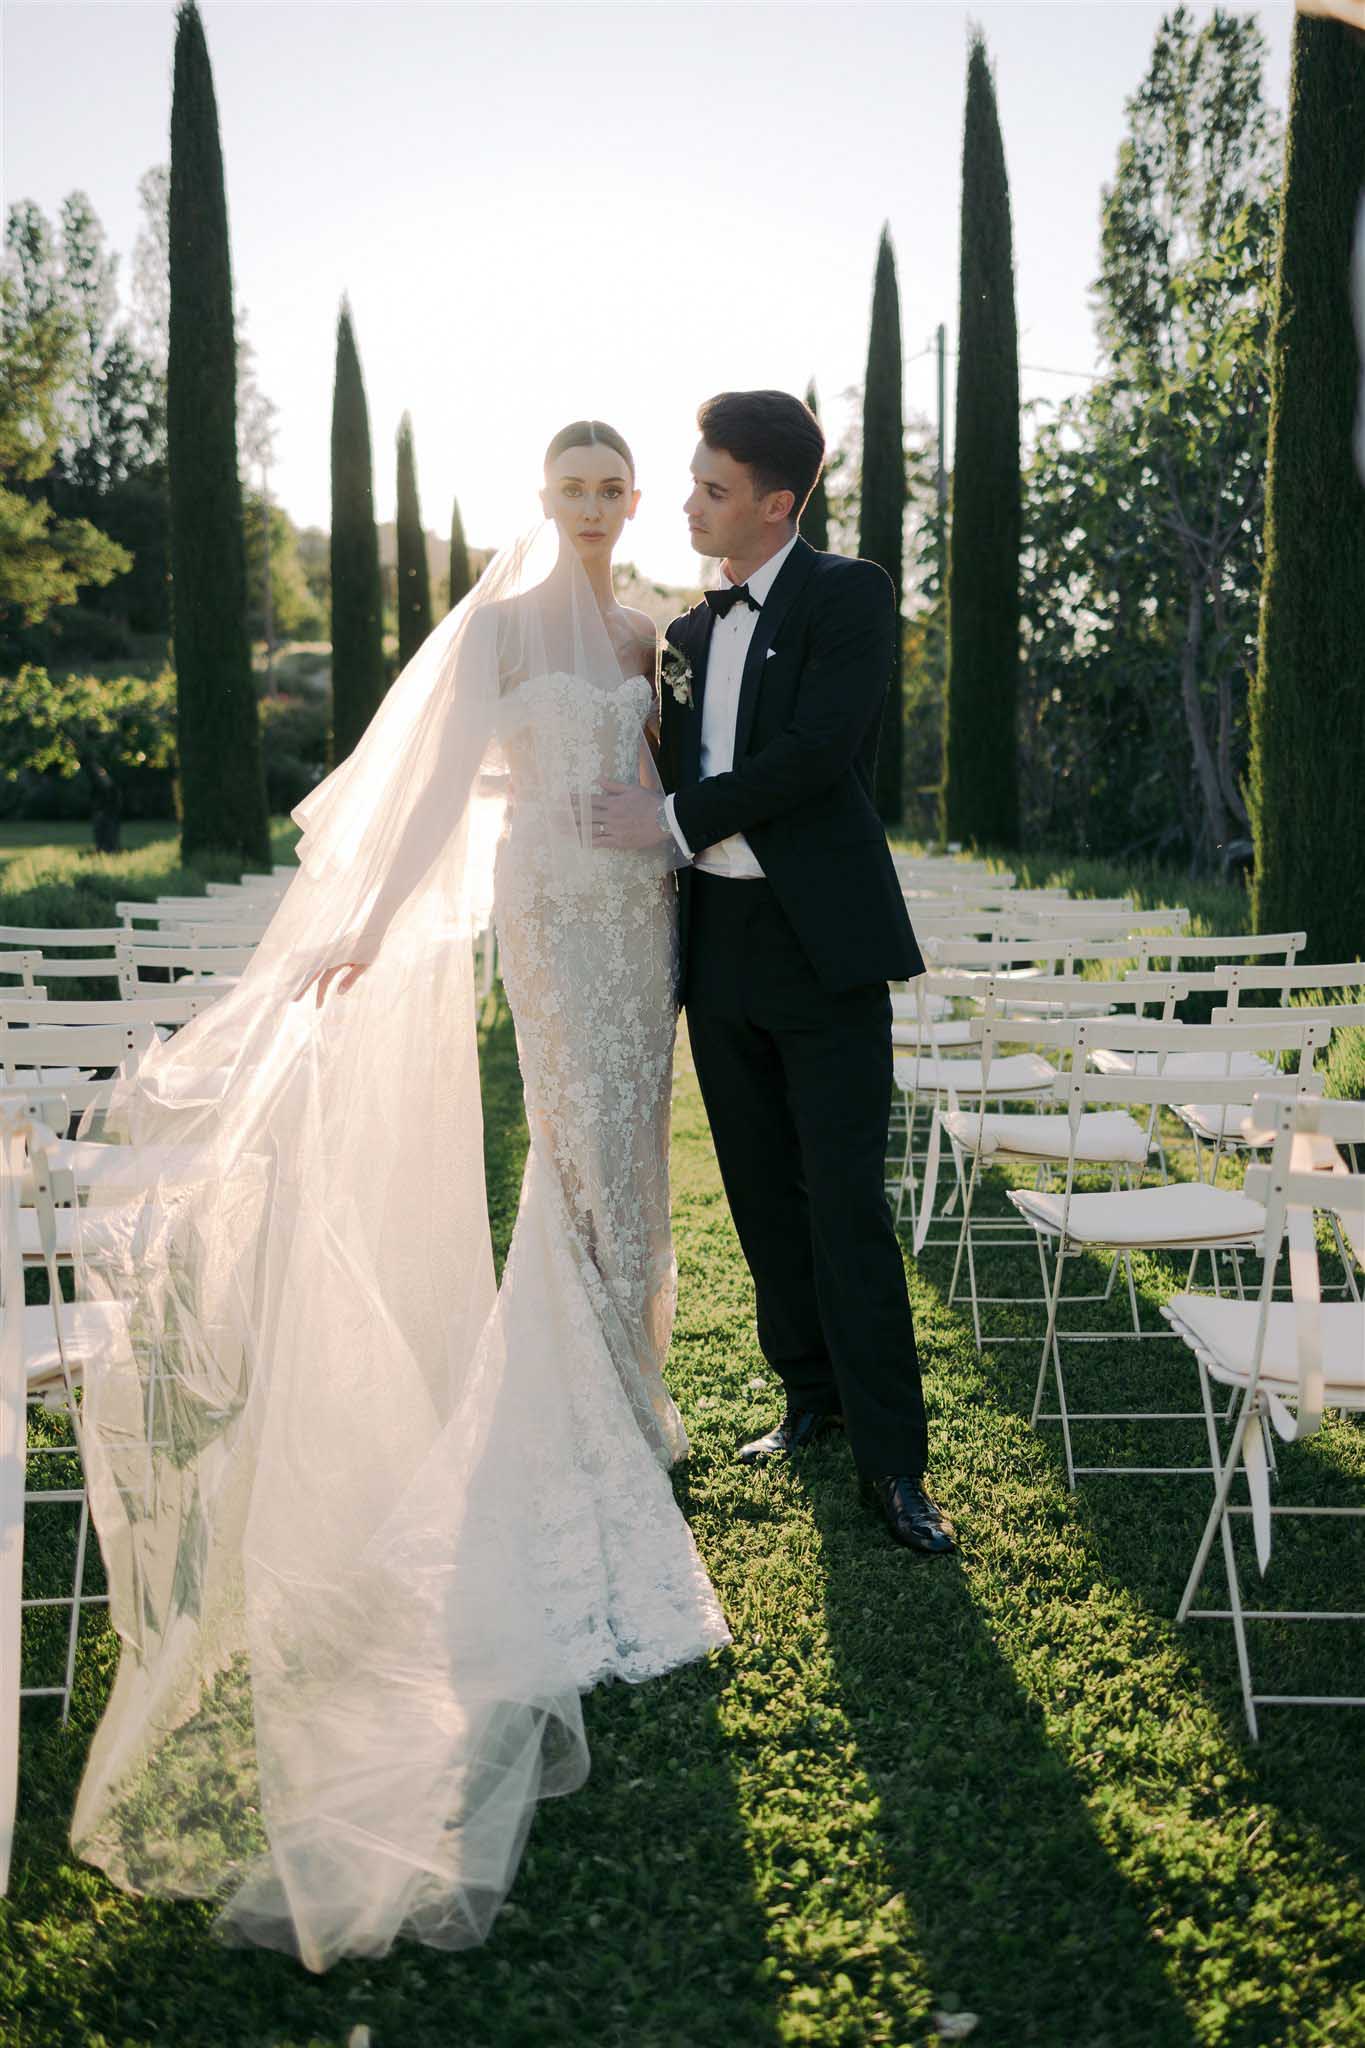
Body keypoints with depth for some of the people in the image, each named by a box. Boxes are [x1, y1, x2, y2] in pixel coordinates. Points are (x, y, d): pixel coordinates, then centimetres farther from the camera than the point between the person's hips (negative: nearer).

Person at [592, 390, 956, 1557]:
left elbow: (819, 751, -16)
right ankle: (812, 1397, 26)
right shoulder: (689, 631, 16)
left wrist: (673, 819, -12)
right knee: (764, 1194, 11)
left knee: (847, 1201, -6)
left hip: (821, 944, -6)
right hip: (719, 945, 6)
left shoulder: (848, 596, -4)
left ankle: (892, 1457, 3)